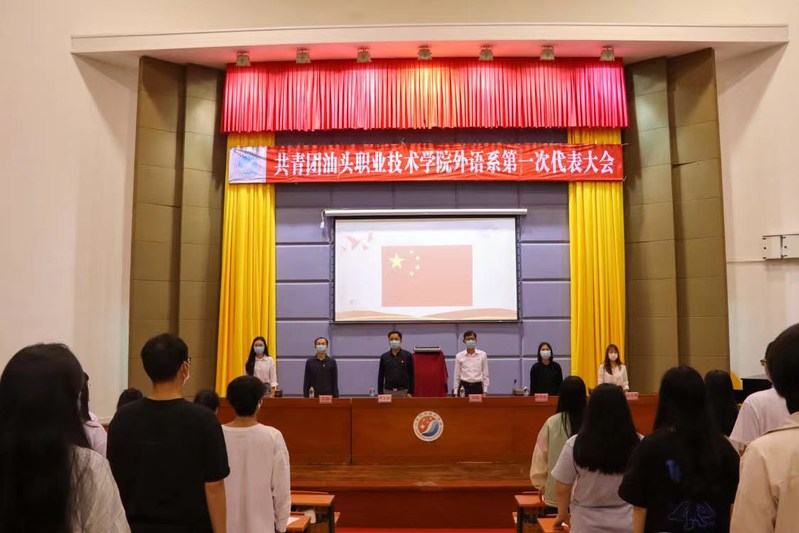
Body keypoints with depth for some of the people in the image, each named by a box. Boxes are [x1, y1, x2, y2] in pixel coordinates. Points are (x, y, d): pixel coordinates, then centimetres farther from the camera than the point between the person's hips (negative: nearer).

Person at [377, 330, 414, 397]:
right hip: (388, 392, 2)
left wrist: (410, 392, -6)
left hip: (403, 392, -1)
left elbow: (411, 375, 1)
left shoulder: (408, 355, 1)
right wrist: (380, 393, 2)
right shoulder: (384, 357, 7)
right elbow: (381, 377, 9)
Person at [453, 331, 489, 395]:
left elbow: (485, 374, 5)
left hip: (477, 387, 0)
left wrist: (485, 391, 0)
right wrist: (455, 392, 2)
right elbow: (456, 375, 5)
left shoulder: (482, 355, 1)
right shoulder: (459, 356, 2)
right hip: (464, 387, 0)